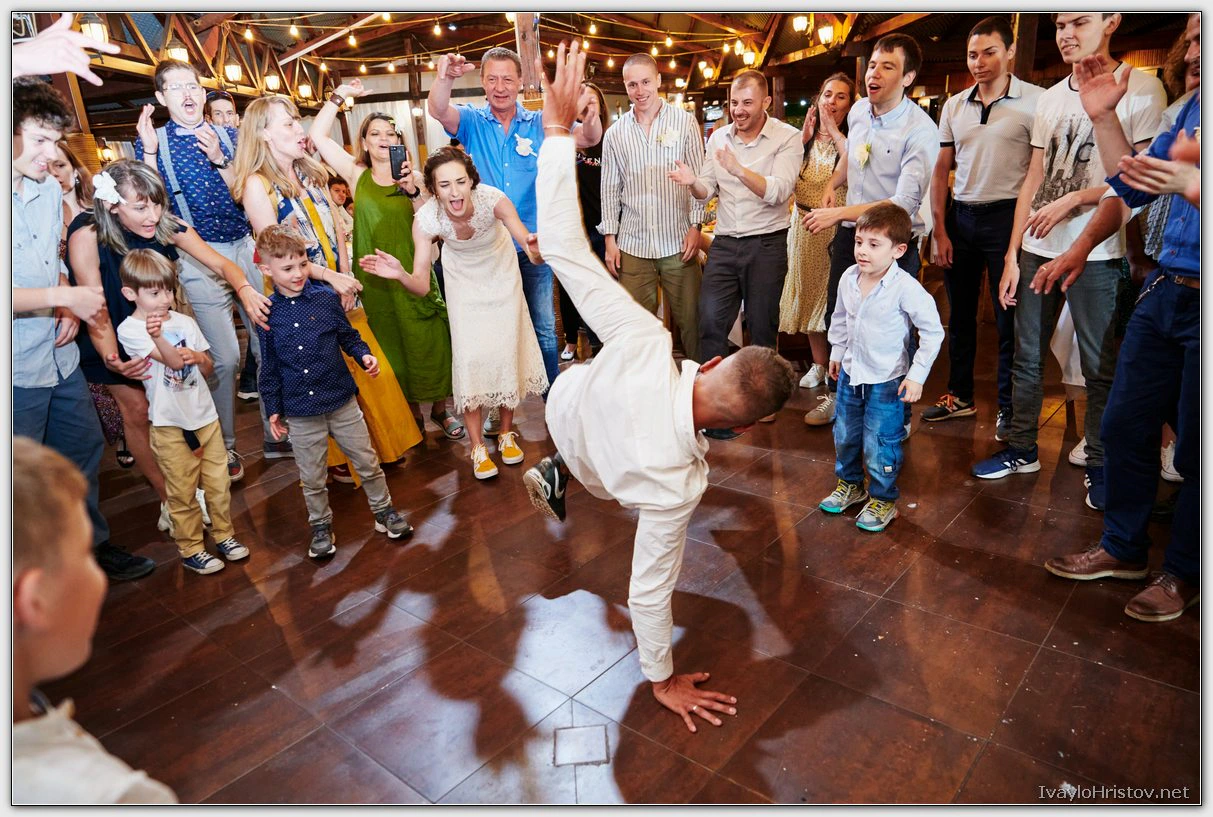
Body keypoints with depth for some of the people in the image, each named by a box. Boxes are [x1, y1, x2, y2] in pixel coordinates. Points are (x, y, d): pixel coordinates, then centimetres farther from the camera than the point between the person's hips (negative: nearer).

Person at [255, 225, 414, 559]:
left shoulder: (326, 298, -3)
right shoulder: (267, 314, -3)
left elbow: (348, 335, 8)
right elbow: (269, 367, 4)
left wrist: (364, 355, -12)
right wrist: (273, 409, 6)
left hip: (342, 401, 0)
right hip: (301, 412, 0)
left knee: (368, 462, 10)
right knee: (312, 478, 13)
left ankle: (384, 511, 29)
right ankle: (321, 525, 33)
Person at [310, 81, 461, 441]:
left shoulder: (413, 177, 5)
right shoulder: (357, 175, 6)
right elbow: (318, 135, 1)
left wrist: (414, 191, -18)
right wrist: (340, 94, 3)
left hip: (414, 275, -1)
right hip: (376, 279, 1)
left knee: (429, 342, -1)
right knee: (391, 347, 8)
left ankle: (440, 407, 16)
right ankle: (411, 412, 23)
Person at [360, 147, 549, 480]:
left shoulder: (493, 199, -34)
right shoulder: (426, 219, -30)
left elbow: (532, 250, -42)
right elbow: (421, 285, -30)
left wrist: (535, 250, -65)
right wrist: (401, 275, -51)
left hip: (501, 273, 0)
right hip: (464, 280, 0)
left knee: (507, 350, 2)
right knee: (469, 357, -6)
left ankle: (506, 433, 23)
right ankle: (477, 447, 9)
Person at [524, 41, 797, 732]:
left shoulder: (644, 341, -47)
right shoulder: (675, 481, -47)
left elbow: (564, 247, -43)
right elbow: (649, 589, -35)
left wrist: (559, 127, -36)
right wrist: (663, 680, -17)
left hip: (567, 399, 2)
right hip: (598, 467, -2)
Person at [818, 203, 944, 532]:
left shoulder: (905, 288, -23)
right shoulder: (848, 279, -5)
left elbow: (933, 332, -16)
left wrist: (916, 375, -16)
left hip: (886, 381, -6)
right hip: (850, 373, 6)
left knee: (879, 443, 3)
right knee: (844, 434, 19)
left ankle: (883, 499, 24)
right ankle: (850, 483, 41)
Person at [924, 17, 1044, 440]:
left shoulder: (1035, 101, -5)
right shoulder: (954, 106, 9)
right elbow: (941, 171, 9)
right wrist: (939, 231, 2)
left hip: (1007, 216, -5)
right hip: (959, 216, 5)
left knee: (1009, 319, 2)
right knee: (959, 315, 12)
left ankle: (1008, 408, 15)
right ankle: (960, 397, 26)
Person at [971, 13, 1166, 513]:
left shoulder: (1140, 89, -2)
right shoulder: (1050, 97, 14)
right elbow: (1034, 180, 12)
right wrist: (1012, 255, 6)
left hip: (1096, 254, -5)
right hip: (1036, 250, 5)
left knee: (1100, 367, 1)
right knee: (1026, 357, 10)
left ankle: (1099, 466, 15)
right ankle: (1022, 450, 22)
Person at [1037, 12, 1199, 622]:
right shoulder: (1191, 109, 10)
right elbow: (1133, 180, 16)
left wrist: (1189, 184, -33)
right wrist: (1080, 247, 10)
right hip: (1165, 292, 6)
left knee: (1195, 452, 5)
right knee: (1125, 427, 11)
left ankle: (1183, 573, 24)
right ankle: (1123, 548, 28)